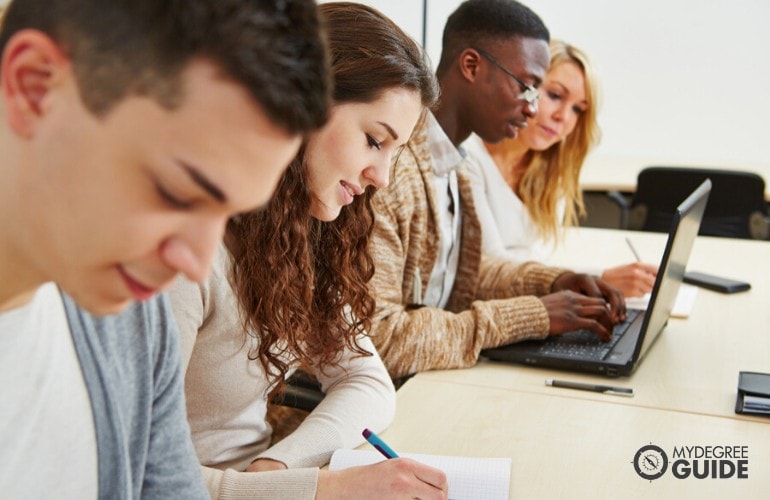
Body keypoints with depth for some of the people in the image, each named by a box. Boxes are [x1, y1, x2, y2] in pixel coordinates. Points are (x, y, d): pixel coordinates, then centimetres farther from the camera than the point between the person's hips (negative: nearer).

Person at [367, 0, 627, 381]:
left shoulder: (450, 161, 6)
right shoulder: (388, 167, -22)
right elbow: (374, 337, -26)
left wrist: (552, 282, 2)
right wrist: (531, 317, -20)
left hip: (425, 380, 8)